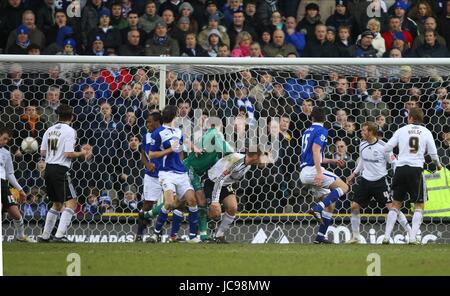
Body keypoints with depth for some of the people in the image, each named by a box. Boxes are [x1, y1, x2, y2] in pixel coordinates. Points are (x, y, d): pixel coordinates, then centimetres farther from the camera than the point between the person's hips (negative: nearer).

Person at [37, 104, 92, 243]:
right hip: (61, 169, -8)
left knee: (57, 204, 20)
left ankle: (45, 235, 20)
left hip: (48, 168, 8)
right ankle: (59, 234, -18)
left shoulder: (50, 130, 11)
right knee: (71, 202, -5)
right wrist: (82, 154, 0)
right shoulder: (70, 131, -9)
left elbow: (43, 152, 12)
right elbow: (68, 153, -16)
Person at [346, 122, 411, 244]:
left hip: (380, 181, -5)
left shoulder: (383, 146, -14)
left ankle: (410, 232, -5)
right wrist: (353, 174, 21)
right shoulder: (362, 145, 3)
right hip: (365, 180, 6)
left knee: (391, 206, -12)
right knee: (354, 206, -1)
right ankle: (355, 237, 12)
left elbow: (394, 163, -8)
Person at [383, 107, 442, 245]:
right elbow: (433, 153, 3)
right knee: (419, 205, 7)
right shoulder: (426, 132, 3)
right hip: (416, 169, -1)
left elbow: (387, 148, 2)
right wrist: (438, 165, 23)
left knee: (396, 203, 11)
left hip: (401, 168, 1)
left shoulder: (401, 130, 4)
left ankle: (386, 236, 7)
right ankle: (413, 237, -5)